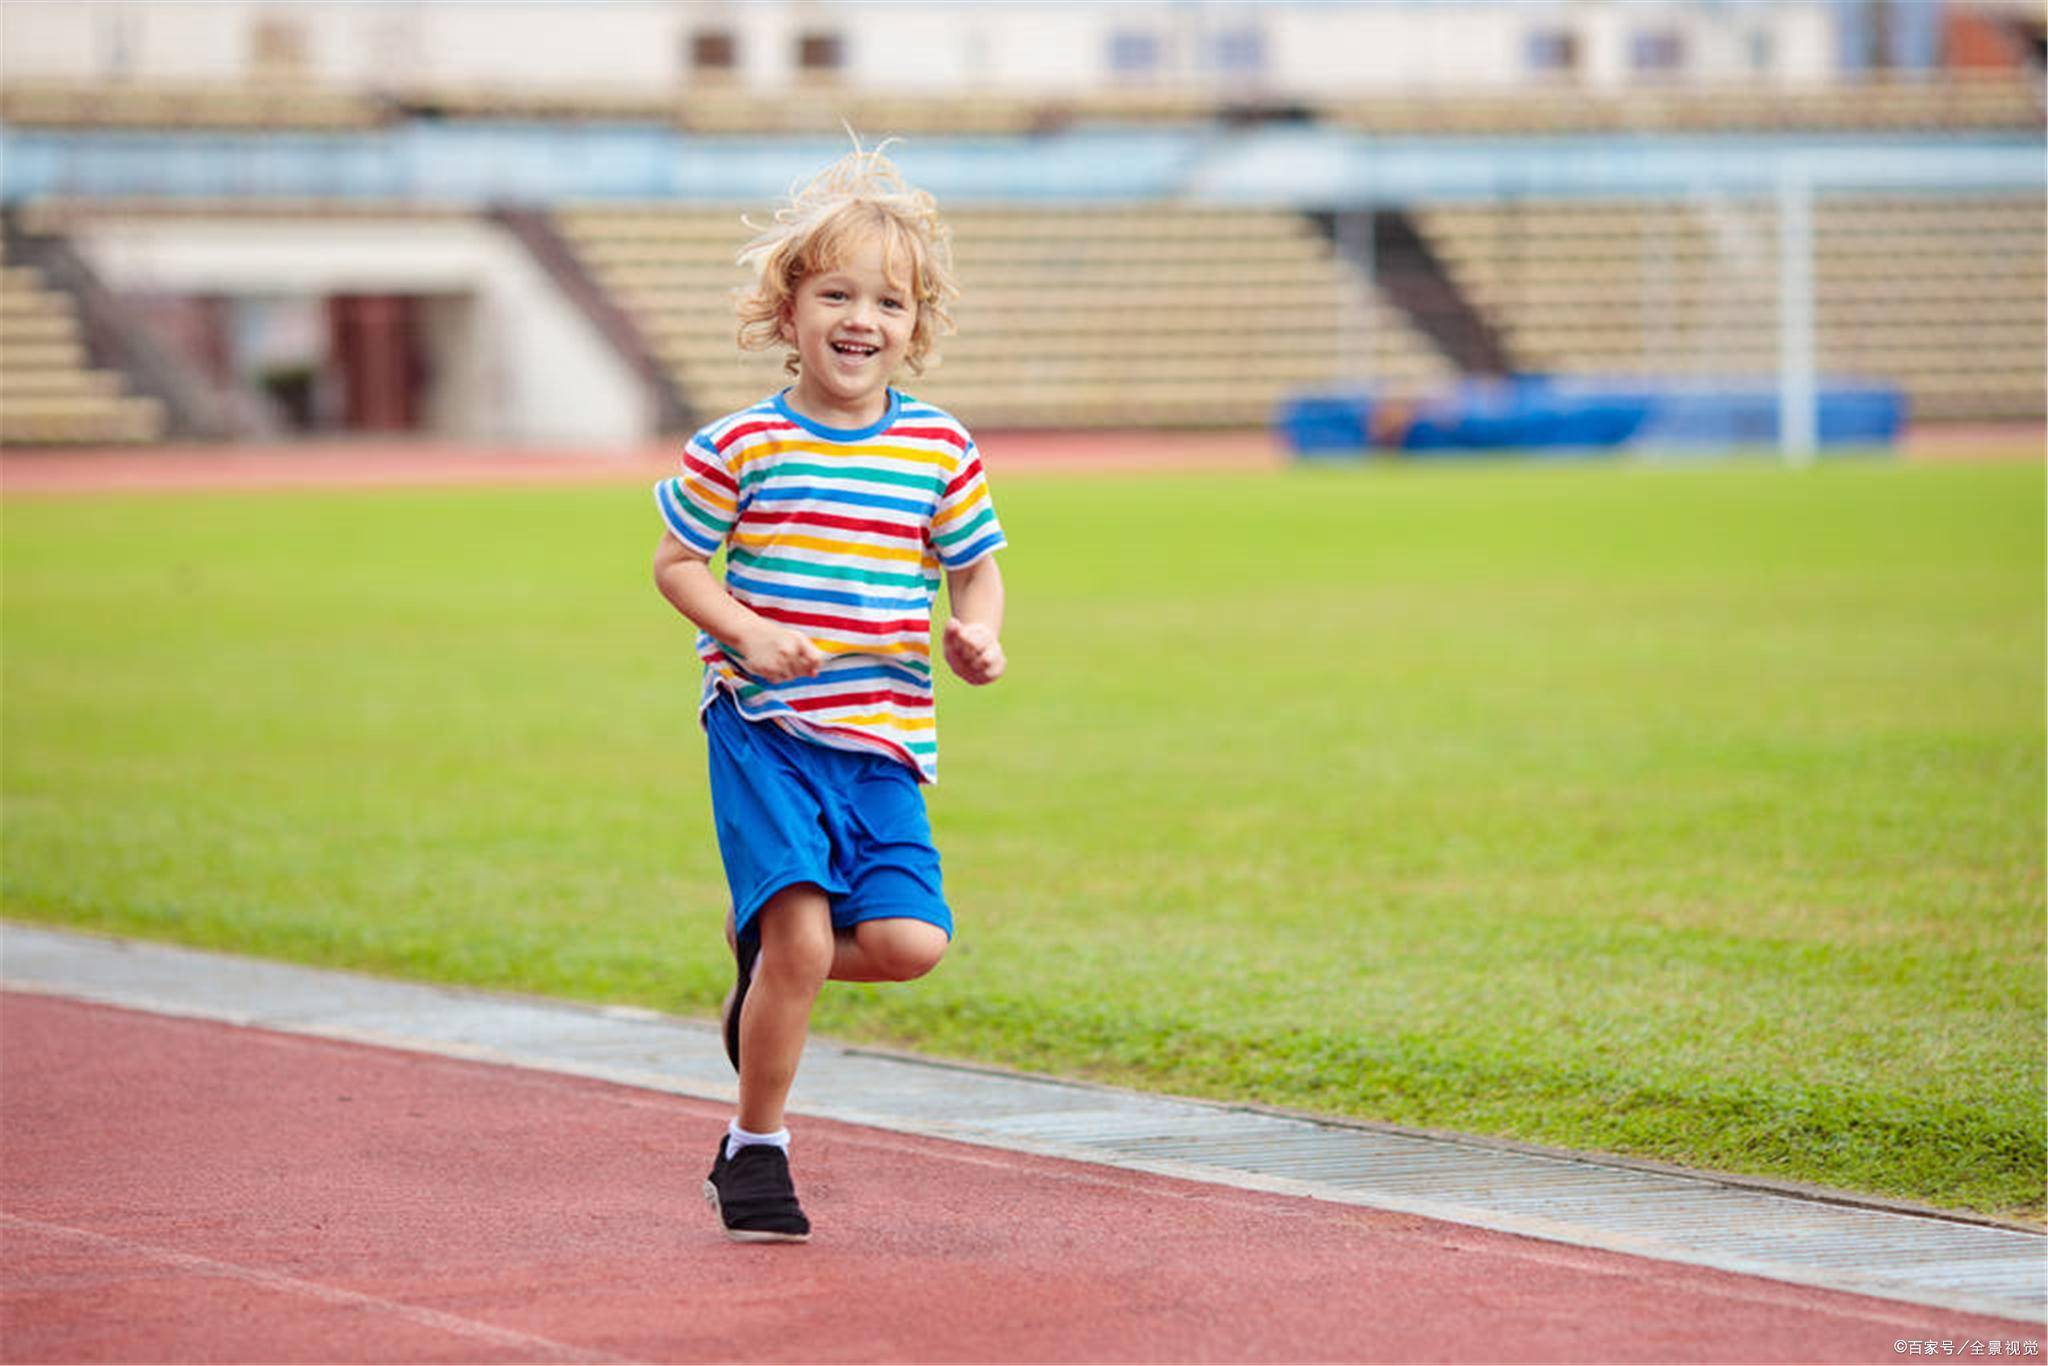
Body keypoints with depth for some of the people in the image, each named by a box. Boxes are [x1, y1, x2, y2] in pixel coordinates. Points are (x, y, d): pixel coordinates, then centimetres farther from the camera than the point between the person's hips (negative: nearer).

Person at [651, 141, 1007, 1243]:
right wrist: (747, 632, -12)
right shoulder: (741, 447, -4)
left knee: (909, 942, -10)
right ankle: (753, 1151, 5)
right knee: (800, 942, -14)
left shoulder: (940, 450, 4)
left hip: (883, 738, 3)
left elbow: (975, 567, 16)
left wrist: (979, 635, -5)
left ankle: (764, 954, 23)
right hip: (764, 729, -3)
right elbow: (675, 562, 4)